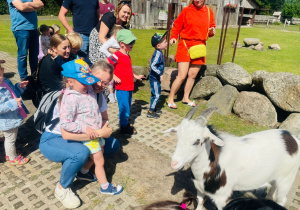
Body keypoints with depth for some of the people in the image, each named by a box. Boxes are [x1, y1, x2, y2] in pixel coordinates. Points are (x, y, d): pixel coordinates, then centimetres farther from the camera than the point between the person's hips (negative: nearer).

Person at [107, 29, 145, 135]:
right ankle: (124, 127, 15)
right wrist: (114, 77, -19)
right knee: (124, 108, 0)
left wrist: (136, 76, 23)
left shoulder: (127, 55, 12)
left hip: (129, 87, 9)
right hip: (122, 88, -8)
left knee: (128, 107, 19)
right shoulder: (117, 55, -15)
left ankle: (126, 123, 34)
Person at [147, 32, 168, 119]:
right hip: (155, 78, -10)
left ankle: (154, 108, 33)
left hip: (156, 77, 10)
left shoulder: (159, 52, 8)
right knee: (156, 95, -4)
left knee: (155, 94, 19)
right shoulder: (158, 54, -21)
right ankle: (150, 112, 4)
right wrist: (160, 74, -27)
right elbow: (152, 66, -29)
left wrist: (160, 75, 21)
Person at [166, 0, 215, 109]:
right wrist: (173, 37, -15)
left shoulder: (209, 12, 9)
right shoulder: (186, 10, -1)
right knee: (182, 75, -10)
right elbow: (177, 26, 2)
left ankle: (186, 98, 25)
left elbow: (212, 26, 18)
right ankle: (170, 99, 4)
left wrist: (211, 31, -5)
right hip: (185, 45, -4)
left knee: (193, 75, 9)